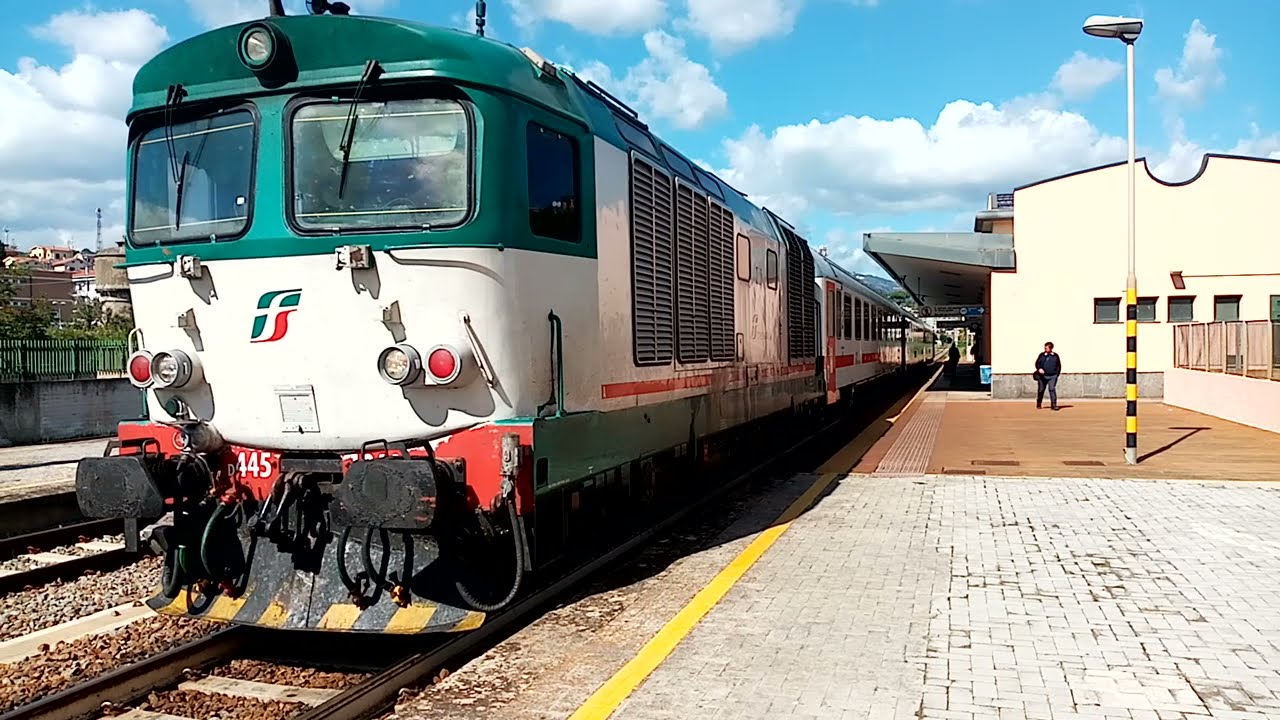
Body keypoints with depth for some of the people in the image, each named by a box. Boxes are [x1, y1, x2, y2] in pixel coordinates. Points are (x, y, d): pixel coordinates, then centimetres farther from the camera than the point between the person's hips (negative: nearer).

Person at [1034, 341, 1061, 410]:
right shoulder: (1042, 355, 7)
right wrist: (1039, 368, -15)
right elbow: (1037, 363, 6)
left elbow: (1059, 365, 15)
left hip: (1052, 376, -1)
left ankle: (1054, 404, -14)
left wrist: (1057, 374, 5)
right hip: (1042, 376, 1)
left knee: (1052, 389, -15)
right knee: (1041, 390, 6)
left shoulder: (1055, 356, 9)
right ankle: (1039, 404, 24)